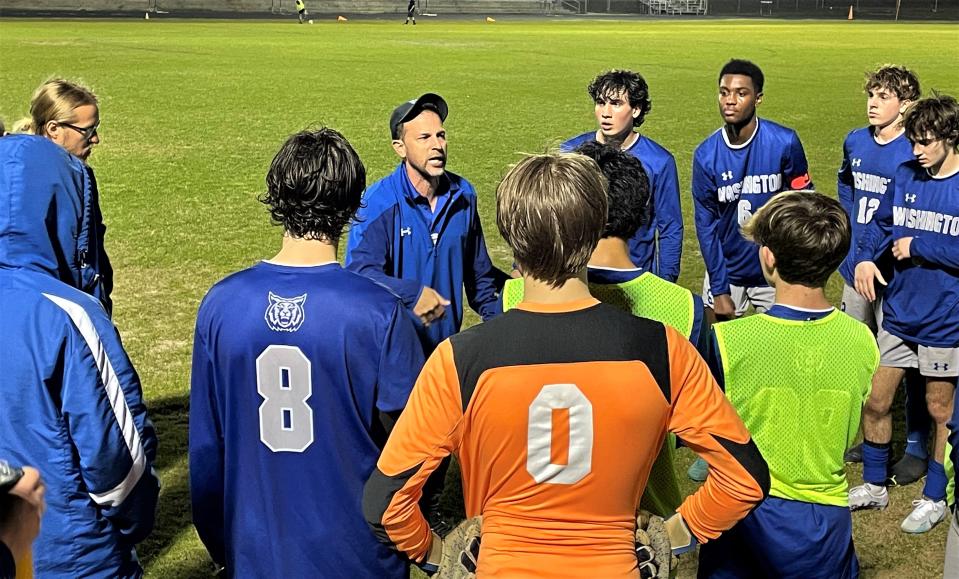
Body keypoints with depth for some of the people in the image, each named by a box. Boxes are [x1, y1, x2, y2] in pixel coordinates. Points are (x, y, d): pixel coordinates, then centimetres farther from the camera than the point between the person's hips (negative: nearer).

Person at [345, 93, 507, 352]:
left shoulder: (463, 195, 1)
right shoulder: (377, 202, -17)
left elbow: (479, 271, 12)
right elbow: (359, 270, -27)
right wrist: (412, 293, -41)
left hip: (448, 342, 5)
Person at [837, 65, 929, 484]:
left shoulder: (914, 154, -15)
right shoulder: (855, 142, 5)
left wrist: (874, 254, -20)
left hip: (896, 274, -6)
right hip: (856, 268, 7)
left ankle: (917, 446, 17)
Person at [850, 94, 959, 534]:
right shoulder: (906, 175, 1)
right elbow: (882, 221, 12)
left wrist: (917, 245, -18)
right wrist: (865, 256, -6)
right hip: (898, 313, 5)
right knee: (875, 401, 12)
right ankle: (874, 485, 32)